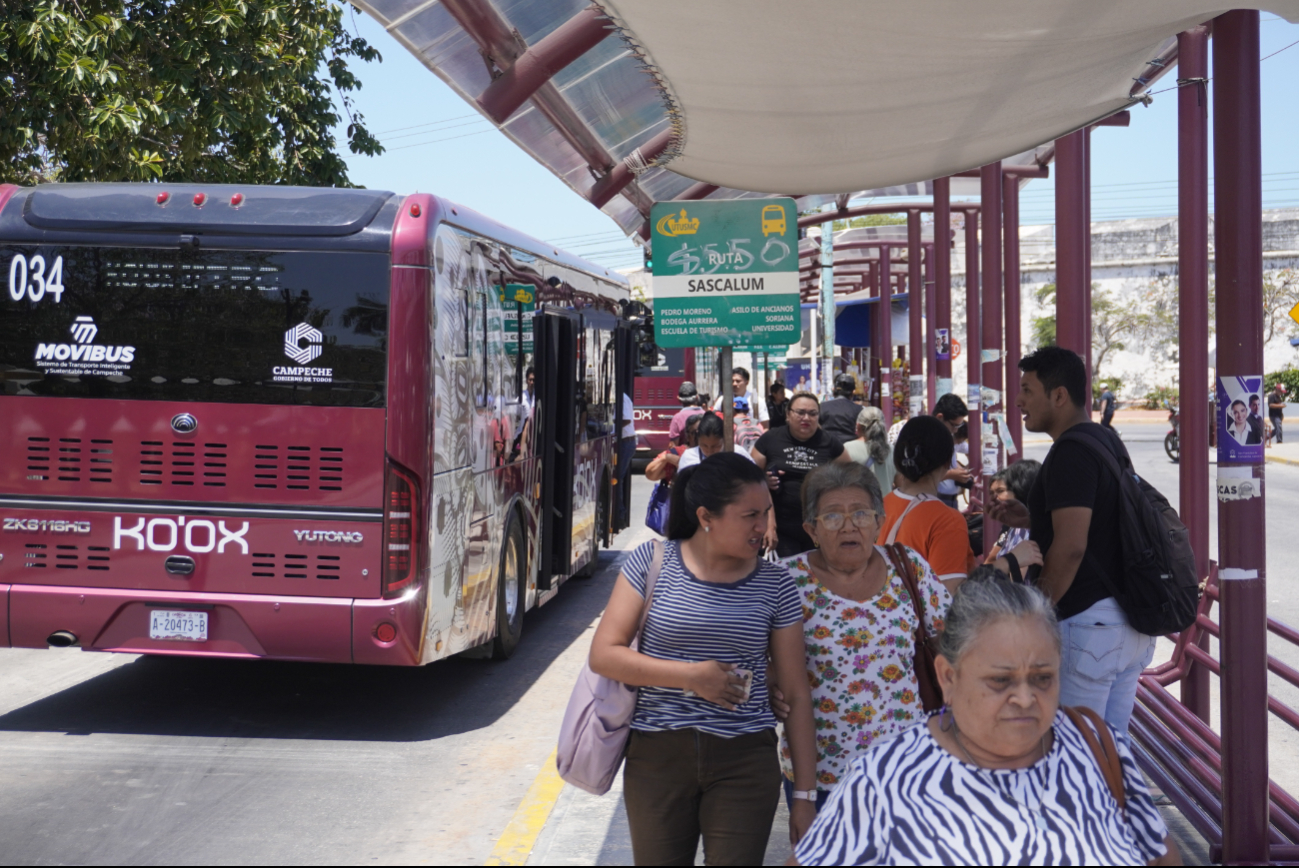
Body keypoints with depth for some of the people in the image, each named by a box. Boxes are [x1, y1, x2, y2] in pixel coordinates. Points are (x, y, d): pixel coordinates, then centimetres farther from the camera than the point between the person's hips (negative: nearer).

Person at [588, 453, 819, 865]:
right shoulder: (653, 562, -2)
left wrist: (805, 795, 1)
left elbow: (797, 695, 3)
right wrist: (691, 675, -15)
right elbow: (603, 655, -6)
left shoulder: (775, 584, 1)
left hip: (745, 761, 0)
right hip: (658, 755, 0)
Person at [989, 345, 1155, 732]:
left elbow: (1070, 547, -23)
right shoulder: (1109, 442, 14)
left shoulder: (1071, 452, -16)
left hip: (1087, 621, -10)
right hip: (1130, 621, 10)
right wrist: (1030, 519, 16)